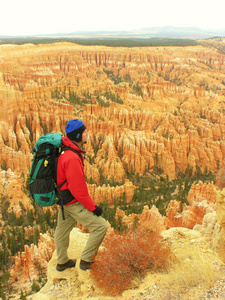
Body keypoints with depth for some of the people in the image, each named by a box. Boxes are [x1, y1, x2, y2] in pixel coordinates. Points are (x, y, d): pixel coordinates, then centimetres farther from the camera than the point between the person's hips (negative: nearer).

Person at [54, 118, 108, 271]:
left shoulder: (64, 150, 2)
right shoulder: (72, 158, -30)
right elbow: (78, 189, -27)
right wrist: (93, 207, -15)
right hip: (74, 203, -10)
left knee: (63, 229, 23)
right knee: (101, 226, 1)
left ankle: (62, 262, 44)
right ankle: (86, 260, 14)